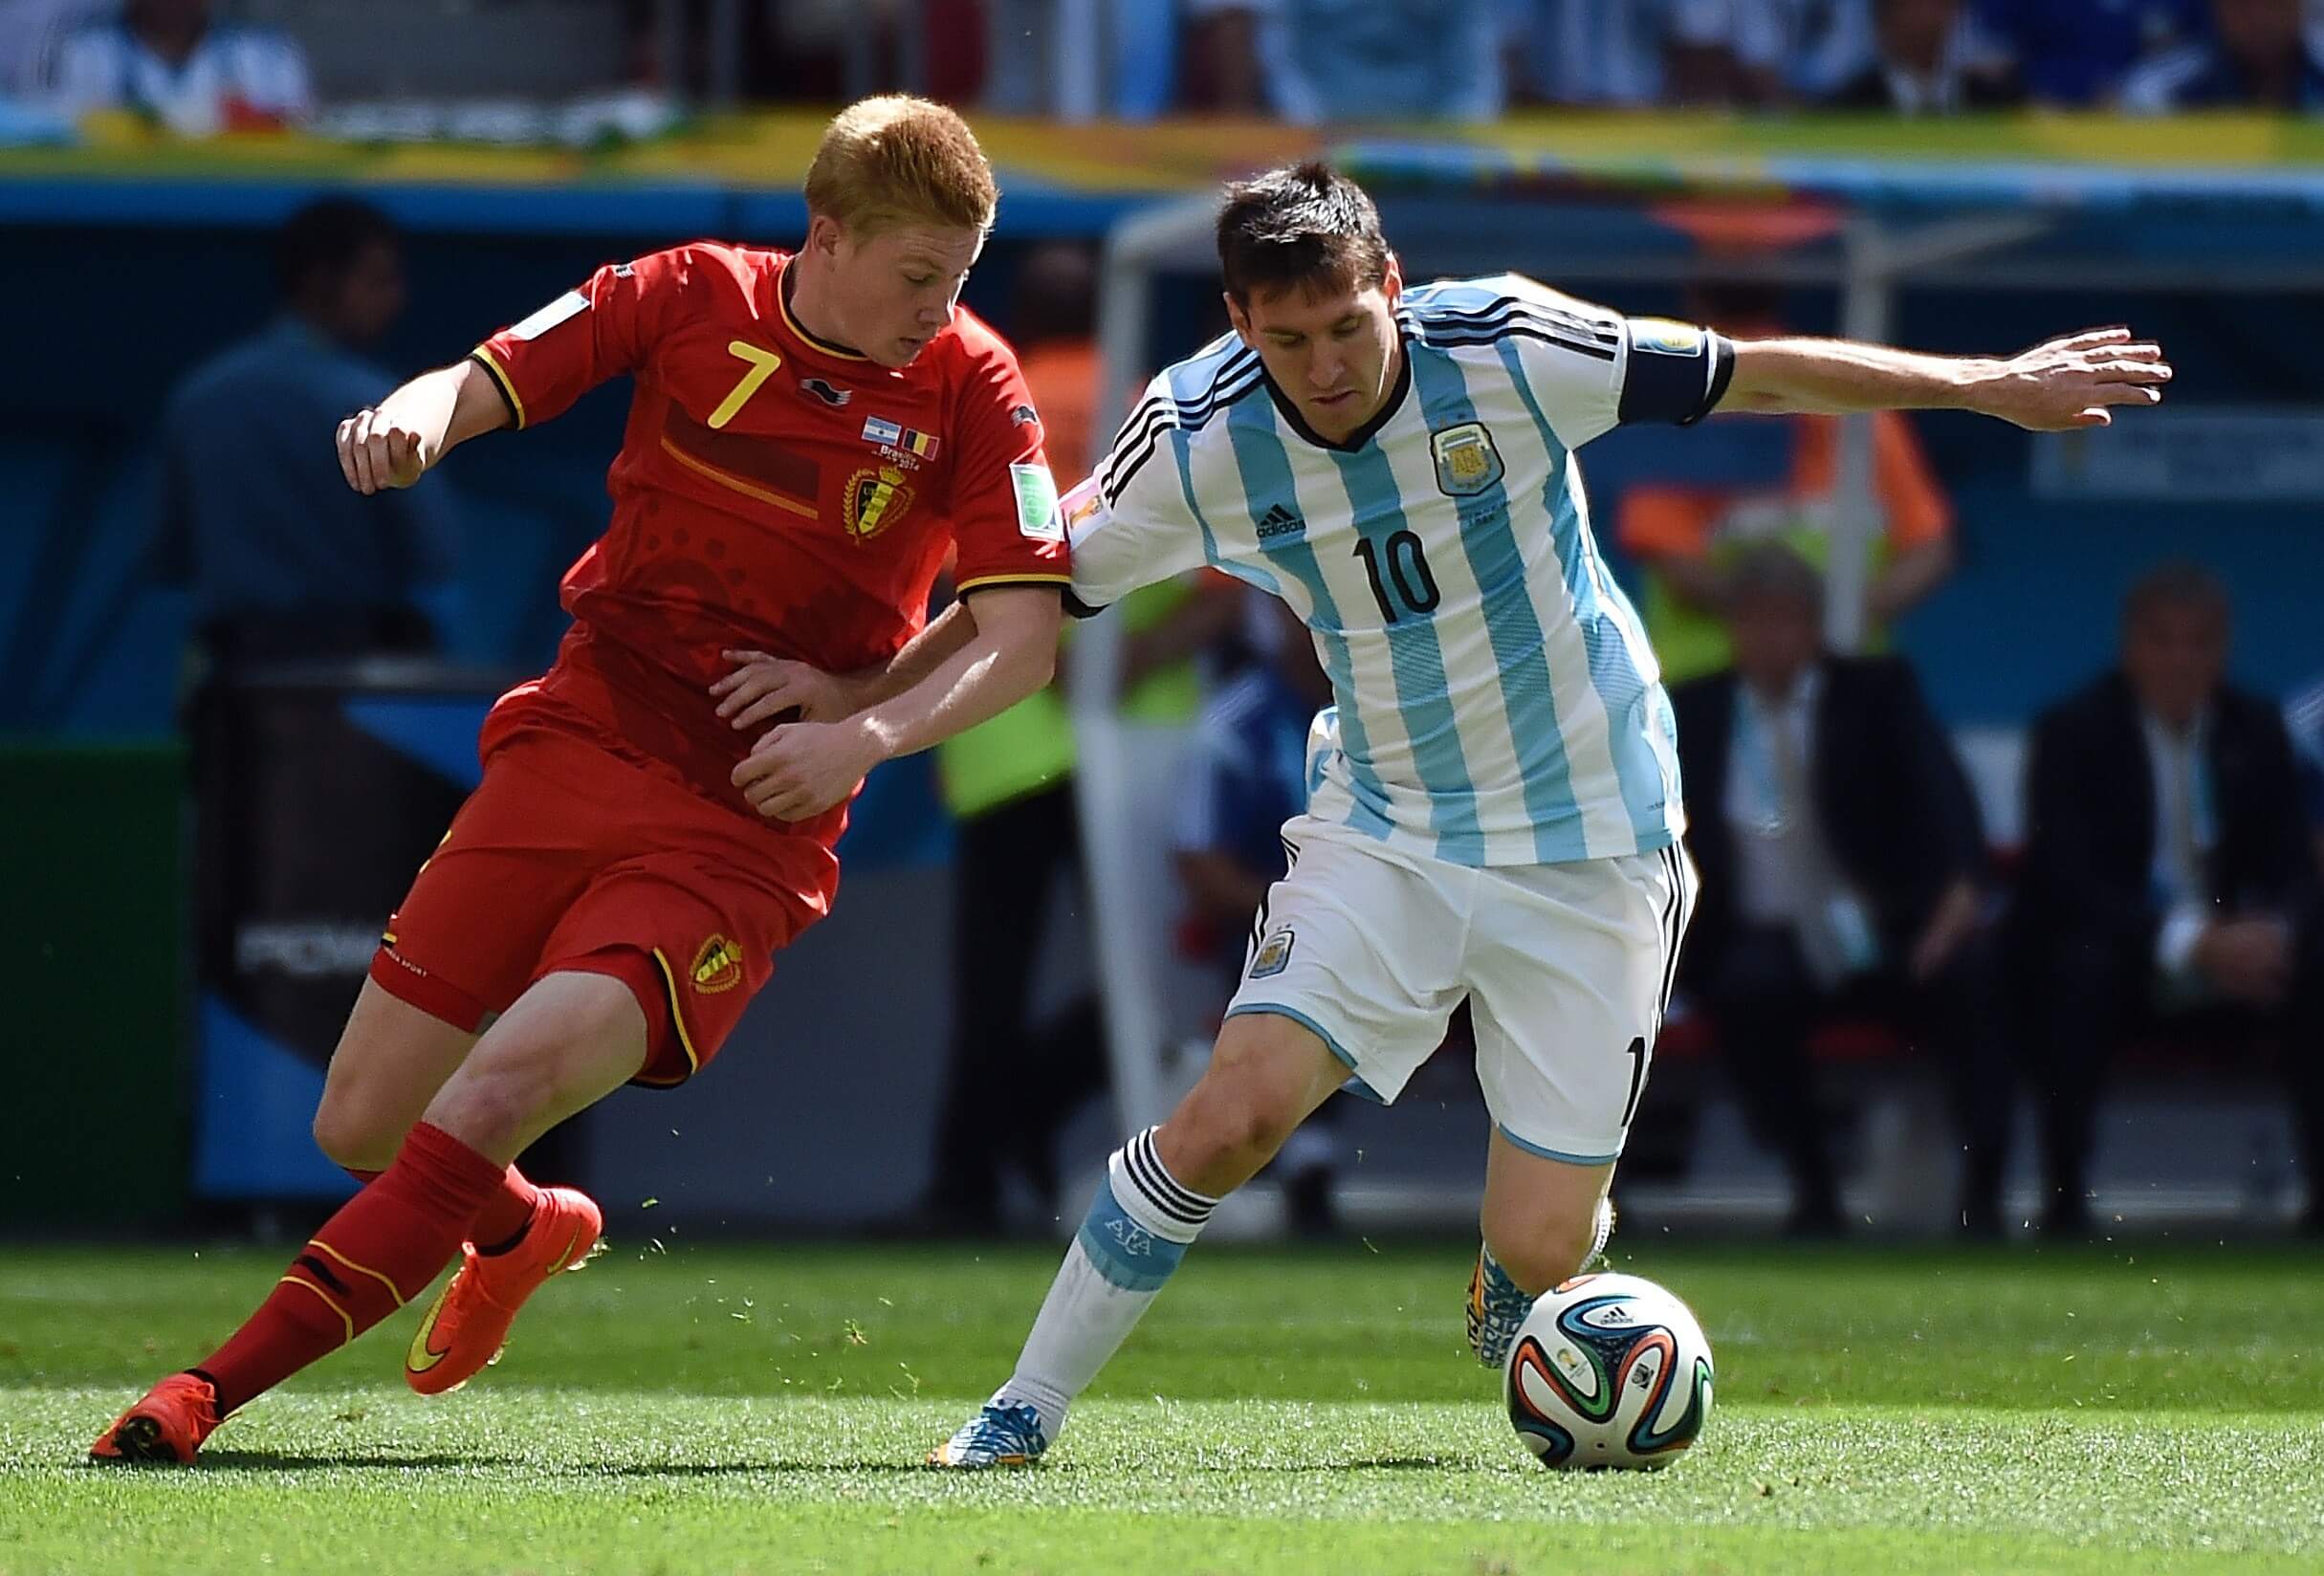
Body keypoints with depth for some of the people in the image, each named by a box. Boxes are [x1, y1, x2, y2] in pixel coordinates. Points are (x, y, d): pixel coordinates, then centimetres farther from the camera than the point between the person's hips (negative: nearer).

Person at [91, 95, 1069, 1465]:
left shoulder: (972, 388, -5)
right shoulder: (691, 299, 0)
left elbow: (1024, 633, -8)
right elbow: (484, 385, 1)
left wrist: (867, 725, -23)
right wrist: (412, 419, -23)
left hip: (750, 825, -3)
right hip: (577, 745, 3)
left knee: (510, 1080, -25)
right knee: (363, 1127, 6)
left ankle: (218, 1387, -22)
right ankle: (521, 1230, 42)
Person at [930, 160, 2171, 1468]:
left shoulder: (1505, 351, -19)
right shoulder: (1198, 441, -14)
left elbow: (1753, 376, -8)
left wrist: (1992, 387, -5)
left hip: (1591, 841, -1)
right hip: (1384, 831, 1)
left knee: (1540, 1252, -4)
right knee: (1233, 1117, -19)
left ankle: (1508, 1308, 35)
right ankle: (1027, 1410, -2)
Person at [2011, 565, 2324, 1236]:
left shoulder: (2255, 730, 5)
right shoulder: (2073, 732, -8)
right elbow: (2069, 880, -19)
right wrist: (2190, 942, -33)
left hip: (2230, 951, 4)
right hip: (2118, 953, -4)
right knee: (2081, 971, -37)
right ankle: (2065, 1199, -31)